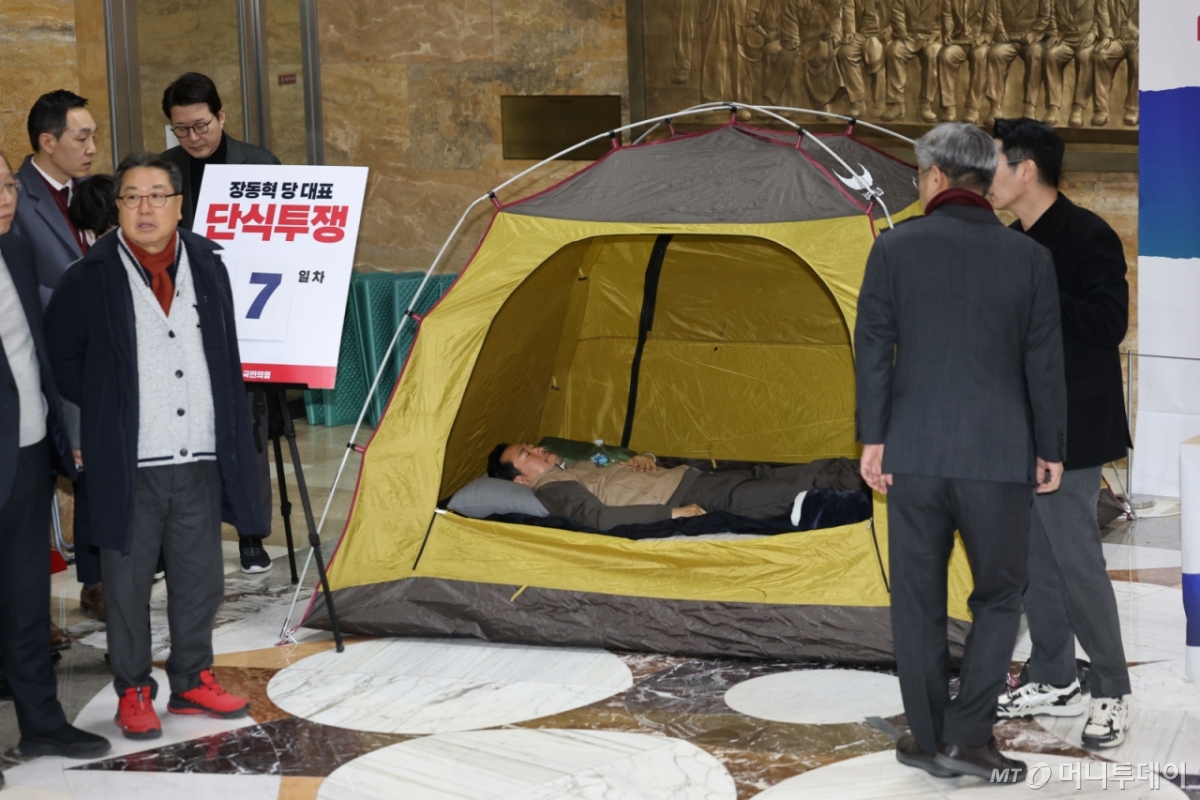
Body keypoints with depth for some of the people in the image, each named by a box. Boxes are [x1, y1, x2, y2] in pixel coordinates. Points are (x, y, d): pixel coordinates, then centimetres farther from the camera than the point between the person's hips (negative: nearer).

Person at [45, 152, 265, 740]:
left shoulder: (208, 266, 6)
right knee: (128, 582, 6)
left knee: (199, 578, 13)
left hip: (201, 458, 4)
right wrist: (102, 411, 4)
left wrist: (233, 443, 11)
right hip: (129, 464, -4)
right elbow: (61, 359, 5)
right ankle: (133, 693, 19)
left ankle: (192, 681, 28)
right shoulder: (91, 278, -7)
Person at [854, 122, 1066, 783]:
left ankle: (929, 739, 16)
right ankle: (968, 736, 3)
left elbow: (873, 347, -3)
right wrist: (1049, 450, 9)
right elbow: (1044, 363, 2)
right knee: (998, 596, 12)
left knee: (919, 599, 10)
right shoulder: (1029, 256, 0)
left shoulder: (896, 247, -2)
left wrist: (871, 439, 1)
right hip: (999, 455, 0)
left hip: (914, 453, 0)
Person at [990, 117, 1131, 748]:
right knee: (1034, 559, 13)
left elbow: (1108, 323, -23)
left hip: (1068, 430, -9)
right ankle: (1052, 683, 23)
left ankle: (1111, 694, 7)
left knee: (1077, 560, -5)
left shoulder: (1088, 237, -13)